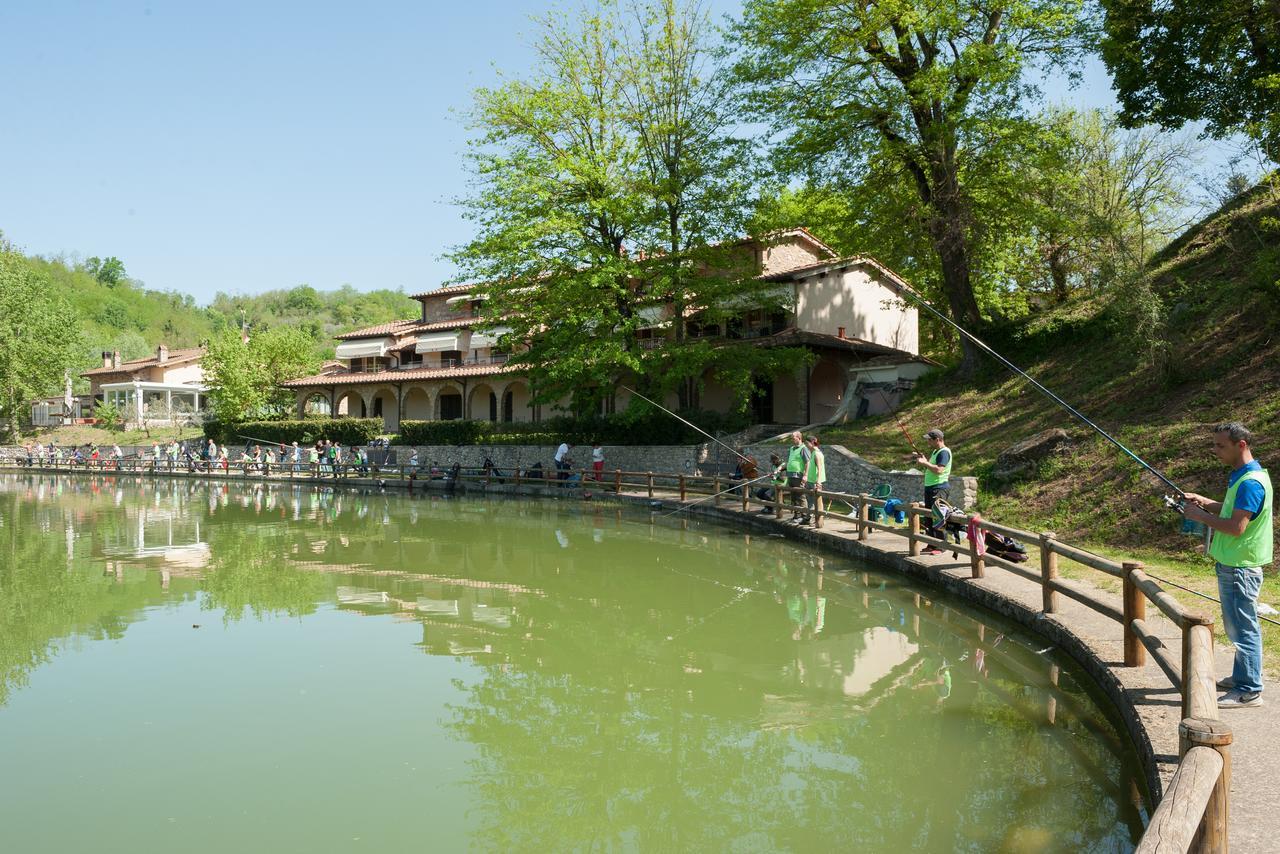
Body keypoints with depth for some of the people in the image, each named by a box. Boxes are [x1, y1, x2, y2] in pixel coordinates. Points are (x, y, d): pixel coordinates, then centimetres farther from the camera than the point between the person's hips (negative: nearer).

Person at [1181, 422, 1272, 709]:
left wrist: (1201, 516, -15)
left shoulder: (1251, 482, -21)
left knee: (1242, 627, -4)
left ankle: (1249, 691, 4)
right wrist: (1205, 502, 11)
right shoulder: (1240, 476, 11)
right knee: (1237, 626, 19)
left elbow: (1236, 526, -26)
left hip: (1240, 567, -10)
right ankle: (1242, 677, 31)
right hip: (1232, 564, 10)